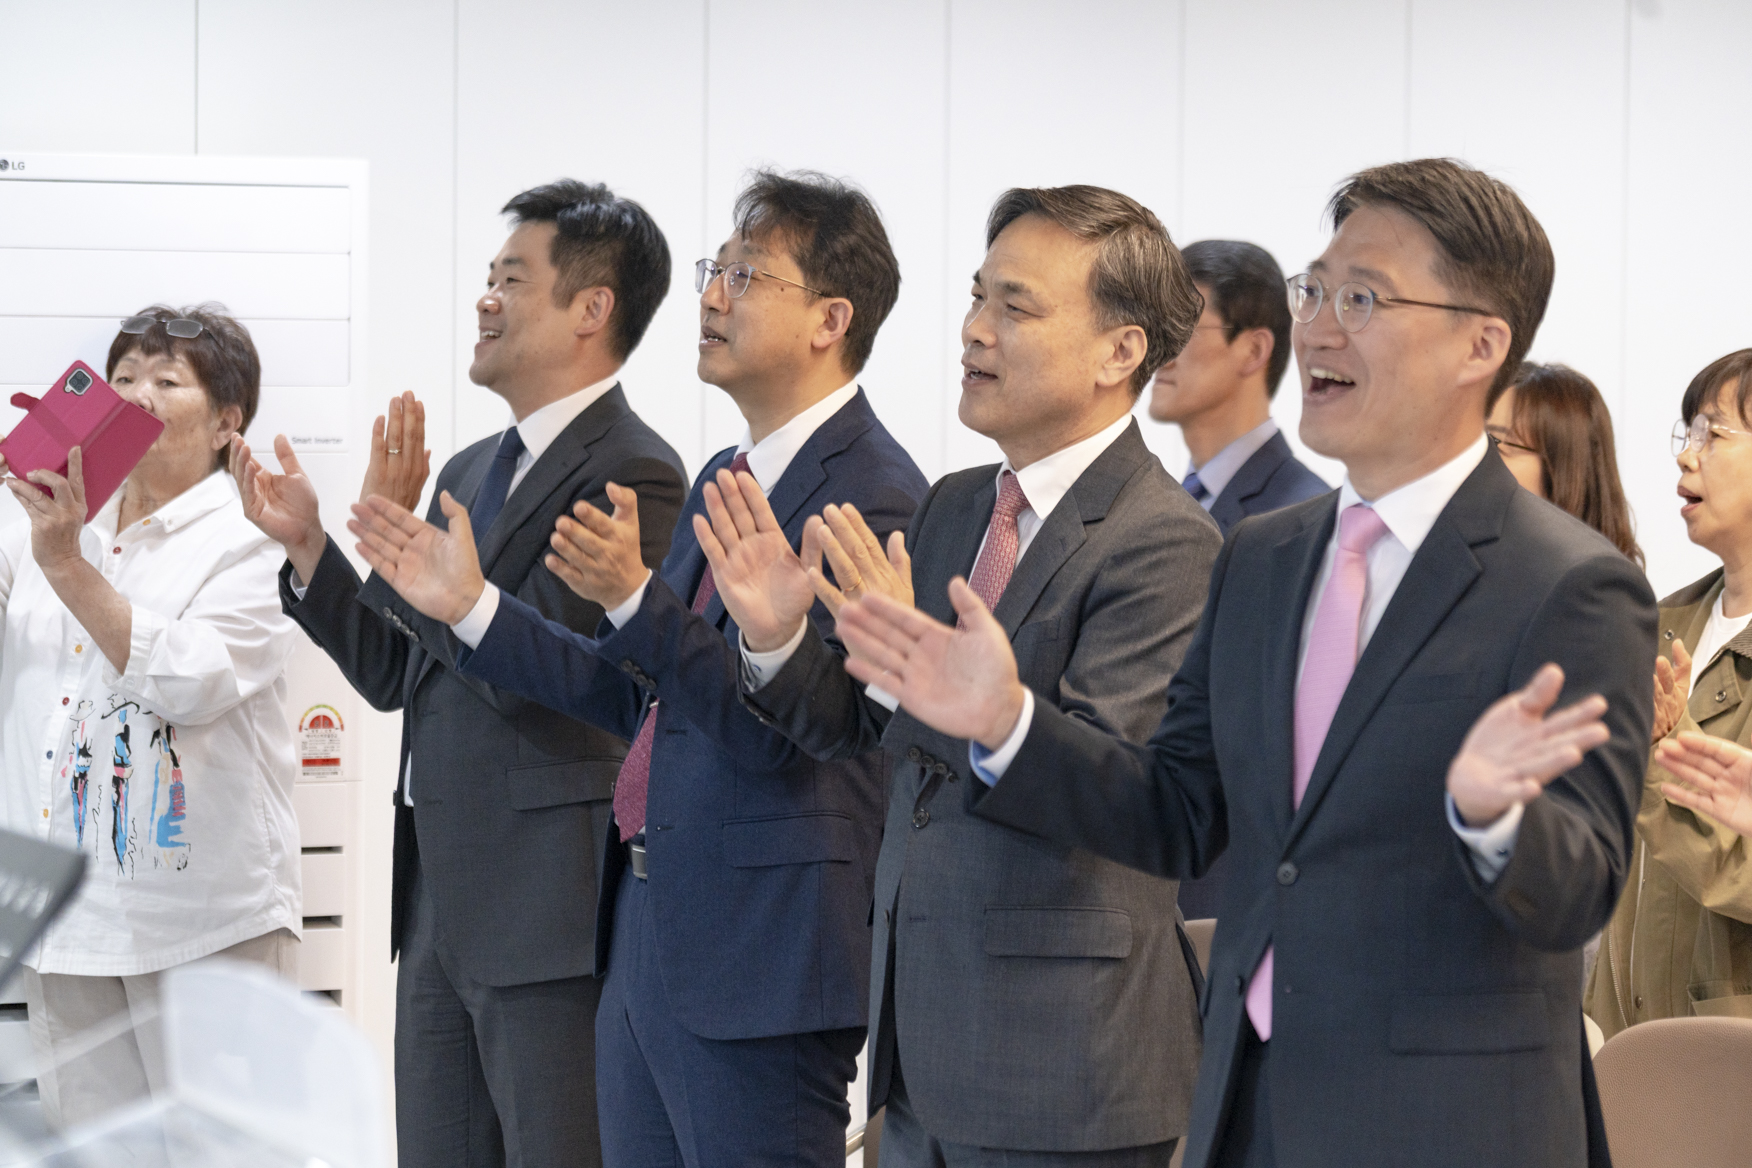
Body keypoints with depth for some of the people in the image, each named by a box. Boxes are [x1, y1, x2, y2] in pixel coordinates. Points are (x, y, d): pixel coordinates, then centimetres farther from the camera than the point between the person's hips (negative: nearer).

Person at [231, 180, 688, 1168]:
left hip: (553, 909, -9)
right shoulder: (472, 469, 16)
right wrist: (309, 546, 9)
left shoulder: (632, 474, -12)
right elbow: (400, 676, 18)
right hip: (442, 901, 9)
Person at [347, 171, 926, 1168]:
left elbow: (775, 729, -21)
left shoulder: (870, 494, -15)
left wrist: (634, 598, -31)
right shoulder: (723, 477, 16)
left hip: (758, 966, -9)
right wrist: (471, 603, 14)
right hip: (649, 938, 9)